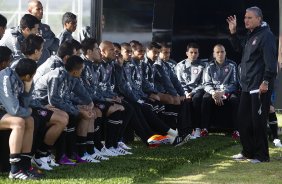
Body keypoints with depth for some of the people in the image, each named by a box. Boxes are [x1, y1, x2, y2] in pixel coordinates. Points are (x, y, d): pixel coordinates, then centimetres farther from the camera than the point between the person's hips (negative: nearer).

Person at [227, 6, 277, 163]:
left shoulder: (266, 35, -13)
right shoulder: (251, 36, 17)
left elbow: (270, 61, -19)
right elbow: (239, 48, 32)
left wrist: (266, 81, -23)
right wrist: (233, 33, 18)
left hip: (260, 88, -10)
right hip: (247, 86, 10)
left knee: (258, 121, -5)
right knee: (244, 120, 13)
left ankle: (262, 155, 3)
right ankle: (248, 152, 23)